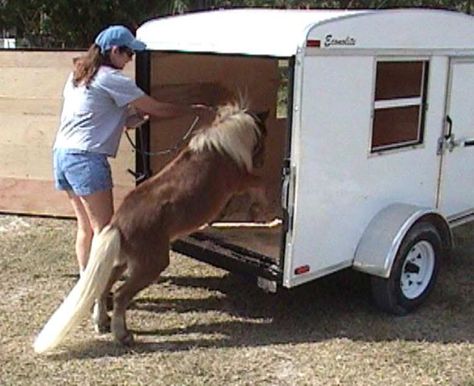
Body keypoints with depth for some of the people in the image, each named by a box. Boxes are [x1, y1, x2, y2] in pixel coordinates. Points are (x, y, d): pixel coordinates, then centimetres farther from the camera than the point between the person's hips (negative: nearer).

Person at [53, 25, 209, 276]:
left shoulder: (79, 75, 18)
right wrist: (193, 110, 8)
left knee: (85, 226, 16)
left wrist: (136, 116, 15)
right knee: (104, 229, -4)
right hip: (87, 157, -9)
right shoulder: (111, 78, -8)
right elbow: (158, 110, -5)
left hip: (62, 152, 9)